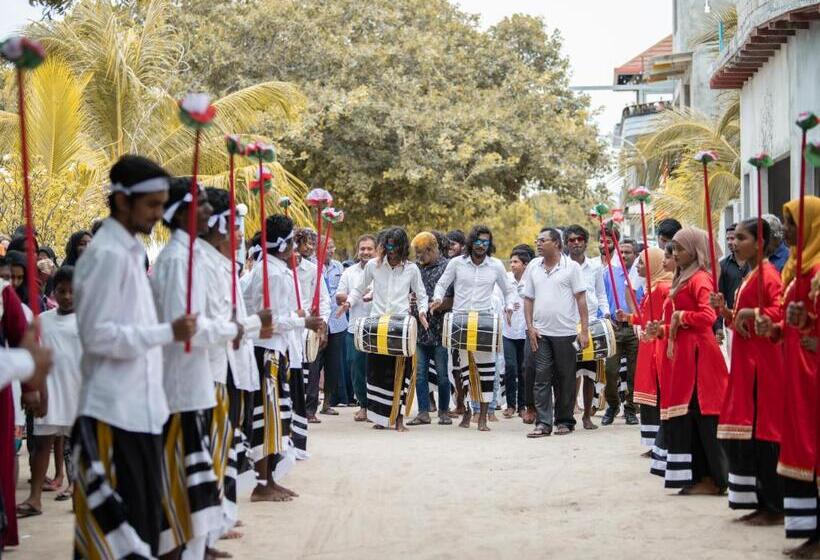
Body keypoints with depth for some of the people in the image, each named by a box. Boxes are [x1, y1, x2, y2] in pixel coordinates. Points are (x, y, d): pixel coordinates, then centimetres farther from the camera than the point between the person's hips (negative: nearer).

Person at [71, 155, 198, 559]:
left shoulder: (129, 252, 15)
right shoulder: (108, 255, -14)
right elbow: (97, 335, -19)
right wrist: (168, 332, -21)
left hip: (140, 408, 9)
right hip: (114, 413, -9)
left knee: (141, 518, 12)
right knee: (114, 524, -6)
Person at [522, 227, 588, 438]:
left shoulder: (571, 267, -1)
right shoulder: (533, 267, 10)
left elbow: (581, 299, -2)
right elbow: (528, 299, 13)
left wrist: (584, 330, -8)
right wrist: (530, 327, 2)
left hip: (566, 332, -3)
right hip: (540, 333, 3)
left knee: (566, 378, 5)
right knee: (542, 377, -2)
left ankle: (565, 421, 14)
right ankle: (543, 423, -2)